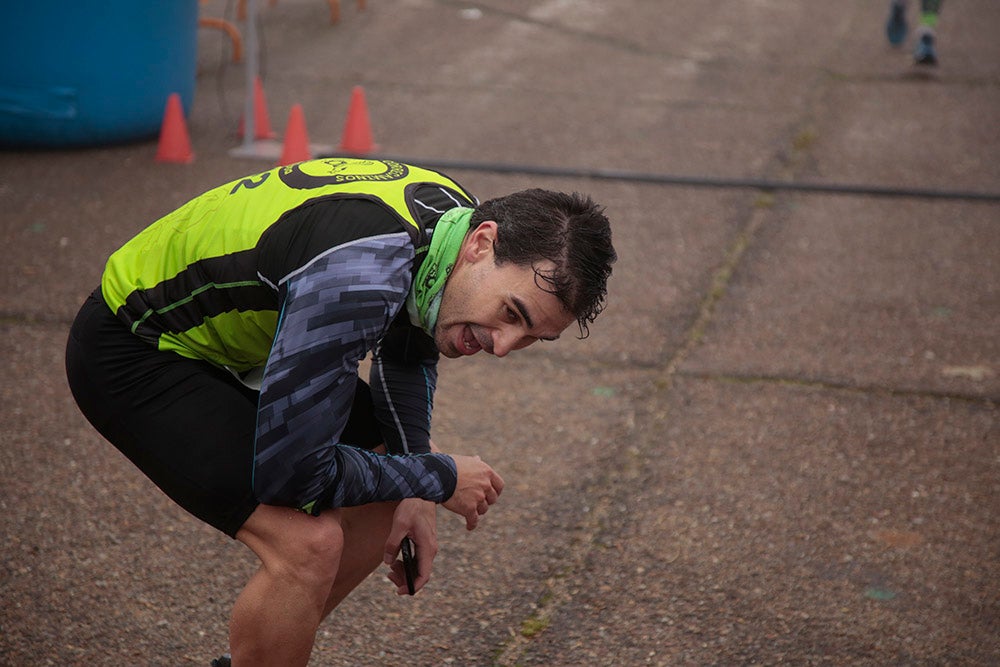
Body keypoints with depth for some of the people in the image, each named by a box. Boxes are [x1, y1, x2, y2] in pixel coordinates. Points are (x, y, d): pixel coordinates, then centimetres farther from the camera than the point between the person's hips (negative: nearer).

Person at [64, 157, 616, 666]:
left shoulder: (454, 215, -10)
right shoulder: (359, 276, -38)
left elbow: (408, 347, 12)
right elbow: (289, 471, -31)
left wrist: (415, 495, 2)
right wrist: (437, 479, -17)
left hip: (235, 337, 9)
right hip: (132, 352, -9)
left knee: (408, 466, 12)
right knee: (309, 542, -25)